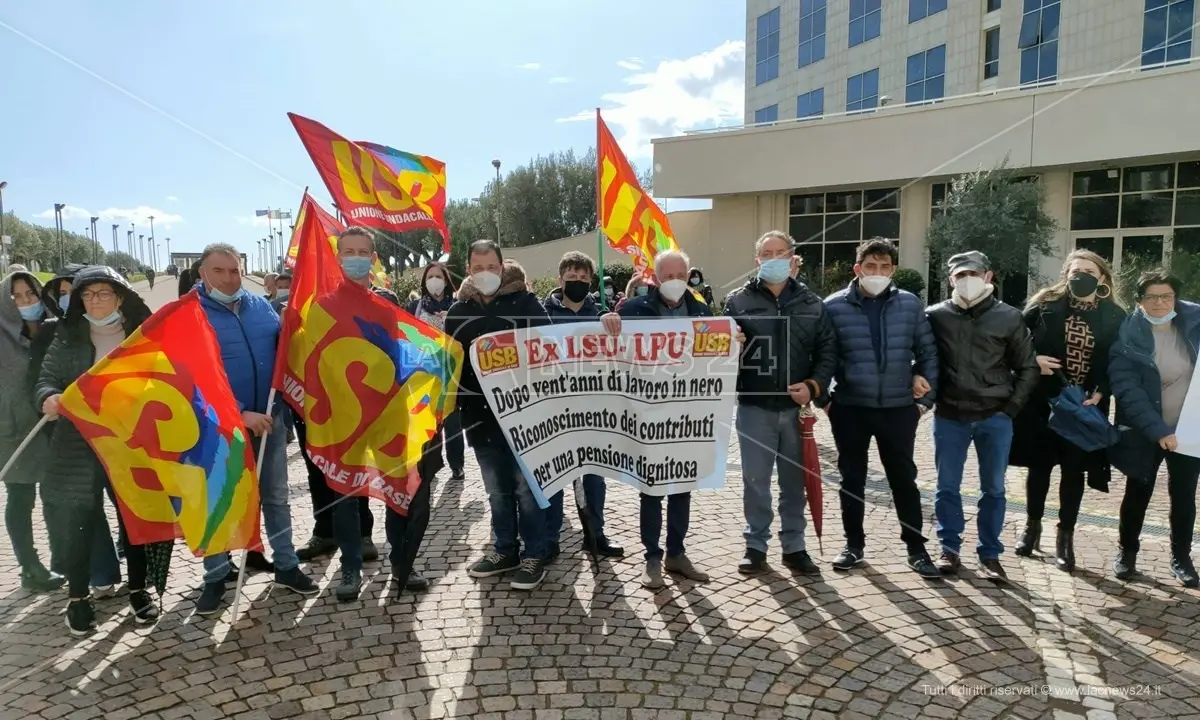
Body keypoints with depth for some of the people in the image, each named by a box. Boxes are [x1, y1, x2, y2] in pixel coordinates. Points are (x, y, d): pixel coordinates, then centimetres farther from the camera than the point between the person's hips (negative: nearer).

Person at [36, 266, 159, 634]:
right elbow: (47, 378, 0)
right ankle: (78, 597, 20)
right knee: (77, 520, 2)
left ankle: (138, 589, 23)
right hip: (78, 445, 0)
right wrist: (48, 398, -23)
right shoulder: (68, 337, 5)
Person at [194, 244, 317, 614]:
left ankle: (286, 566, 27)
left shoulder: (260, 305, 4)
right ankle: (216, 576, 25)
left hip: (270, 418, 4)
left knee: (276, 496, 14)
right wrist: (239, 415, -24)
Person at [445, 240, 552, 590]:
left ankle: (535, 554, 14)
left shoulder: (526, 303, -4)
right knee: (497, 489, 14)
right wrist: (456, 403, 8)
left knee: (527, 486, 3)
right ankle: (505, 549, 28)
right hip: (480, 414, 4)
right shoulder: (458, 311, 9)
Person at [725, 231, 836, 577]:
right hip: (754, 407, -1)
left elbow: (827, 351, 7)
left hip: (796, 407, 2)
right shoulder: (738, 300, 2)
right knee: (755, 480, 5)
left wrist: (814, 385, -8)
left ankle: (794, 546, 24)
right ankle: (756, 545, 19)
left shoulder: (811, 303, 7)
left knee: (795, 481, 11)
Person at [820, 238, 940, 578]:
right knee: (852, 479, 11)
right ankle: (854, 544, 27)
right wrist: (822, 399, -5)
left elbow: (928, 351, 7)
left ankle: (916, 548, 25)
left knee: (904, 479, 10)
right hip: (849, 409, 0)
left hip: (898, 409, 1)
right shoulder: (834, 306, -4)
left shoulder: (910, 304, 1)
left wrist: (926, 397, 1)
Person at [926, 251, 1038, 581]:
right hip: (949, 417, 0)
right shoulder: (936, 316, 0)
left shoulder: (1009, 317, 0)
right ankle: (949, 548, 20)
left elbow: (1027, 368, 5)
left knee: (993, 489, 8)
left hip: (994, 418, 0)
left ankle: (990, 554, 19)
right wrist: (930, 399, -1)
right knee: (947, 487, 7)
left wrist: (1011, 407, -2)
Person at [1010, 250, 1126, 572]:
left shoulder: (1114, 317, 0)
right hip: (1042, 400, 0)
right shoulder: (1045, 305, -3)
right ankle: (1032, 526, 28)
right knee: (1039, 463, 11)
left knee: (1074, 469, 6)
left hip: (1084, 406, 0)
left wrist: (1100, 394, -12)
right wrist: (1032, 360, -13)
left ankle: (1065, 537, 19)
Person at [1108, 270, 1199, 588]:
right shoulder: (1128, 336, -14)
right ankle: (1127, 551, 28)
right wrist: (1158, 430, -26)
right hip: (1146, 432, -2)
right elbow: (1127, 390, -19)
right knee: (1138, 492, 11)